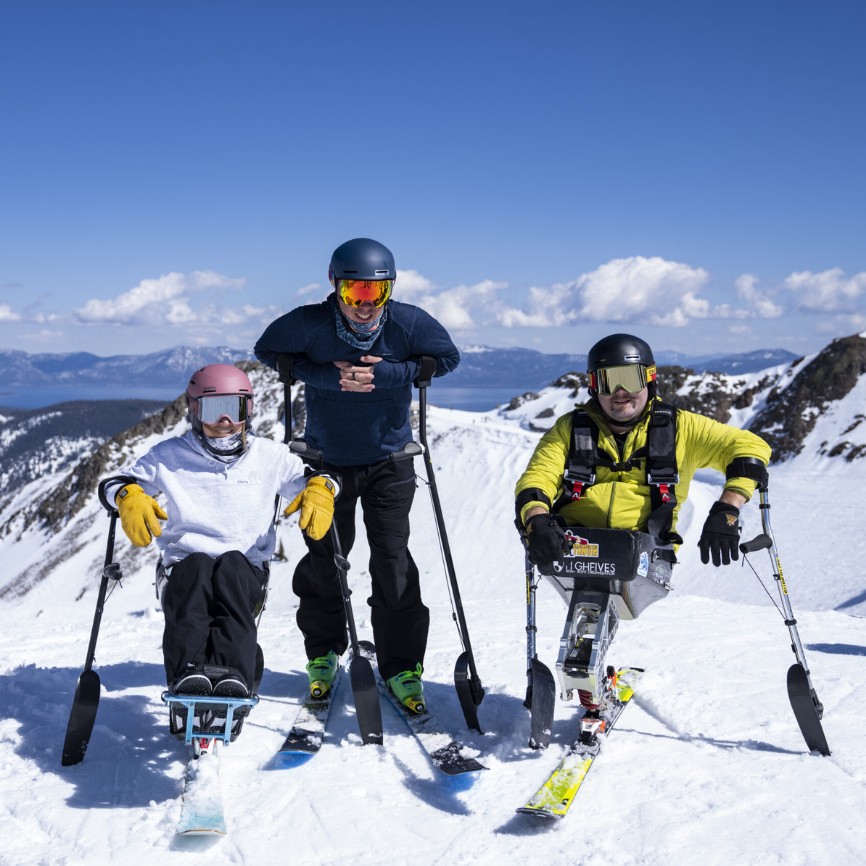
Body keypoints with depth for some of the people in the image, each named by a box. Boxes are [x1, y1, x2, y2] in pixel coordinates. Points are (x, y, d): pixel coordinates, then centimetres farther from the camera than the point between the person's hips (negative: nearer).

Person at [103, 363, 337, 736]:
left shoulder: (270, 457, 14)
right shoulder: (169, 456, 12)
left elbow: (310, 476, 21)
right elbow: (120, 481, 12)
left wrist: (319, 489, -5)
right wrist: (130, 497, -14)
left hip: (247, 571, 0)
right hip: (182, 568, 0)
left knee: (232, 565, -35)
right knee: (197, 566, -36)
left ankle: (233, 674, -54)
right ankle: (187, 673, -53)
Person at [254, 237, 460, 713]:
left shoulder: (408, 323, -18)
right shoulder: (309, 324, -19)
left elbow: (447, 357, -4)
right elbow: (268, 350, -5)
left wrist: (387, 374, -21)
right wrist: (325, 375, -21)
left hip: (389, 462, 0)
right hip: (326, 460, 1)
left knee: (393, 562, -5)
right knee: (323, 559, 10)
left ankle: (402, 667, 8)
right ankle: (323, 655, 31)